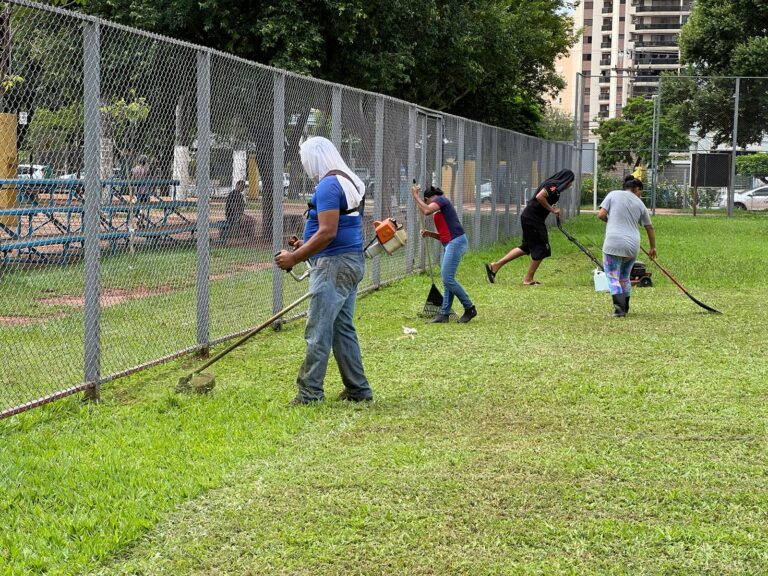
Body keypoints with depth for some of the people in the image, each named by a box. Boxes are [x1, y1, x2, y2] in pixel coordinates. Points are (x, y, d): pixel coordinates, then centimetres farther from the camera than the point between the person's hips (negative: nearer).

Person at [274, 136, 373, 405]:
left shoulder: (328, 185, -14)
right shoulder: (350, 182, 19)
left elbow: (328, 232, -22)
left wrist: (295, 258, -17)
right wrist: (306, 245, 17)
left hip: (334, 264, -10)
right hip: (352, 262, 10)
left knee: (318, 331, -8)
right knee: (343, 329, 13)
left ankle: (309, 392, -6)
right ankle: (358, 389, 15)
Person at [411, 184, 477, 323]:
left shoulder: (441, 199, 0)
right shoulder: (438, 212, 27)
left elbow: (426, 211, -18)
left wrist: (415, 196, -7)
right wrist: (429, 234, 14)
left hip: (456, 242, -10)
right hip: (449, 245, 10)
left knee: (447, 279, -14)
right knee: (447, 280, 7)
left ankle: (469, 308, -5)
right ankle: (444, 314, 8)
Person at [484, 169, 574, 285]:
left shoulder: (552, 184, 17)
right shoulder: (554, 185, -13)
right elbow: (540, 197, -26)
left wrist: (553, 209, 9)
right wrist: (552, 209, -15)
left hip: (528, 217, 10)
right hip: (533, 219, -10)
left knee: (526, 247, 16)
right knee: (541, 249, 1)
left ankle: (495, 266, 13)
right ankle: (528, 279, 10)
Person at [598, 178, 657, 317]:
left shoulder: (613, 194, 4)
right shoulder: (640, 204, 12)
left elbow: (601, 215, -3)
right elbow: (649, 227, 20)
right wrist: (653, 247, 33)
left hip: (613, 244, -3)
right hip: (633, 246, 3)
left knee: (613, 277, 0)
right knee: (625, 277, 20)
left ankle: (619, 307, -16)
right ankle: (624, 309, 26)